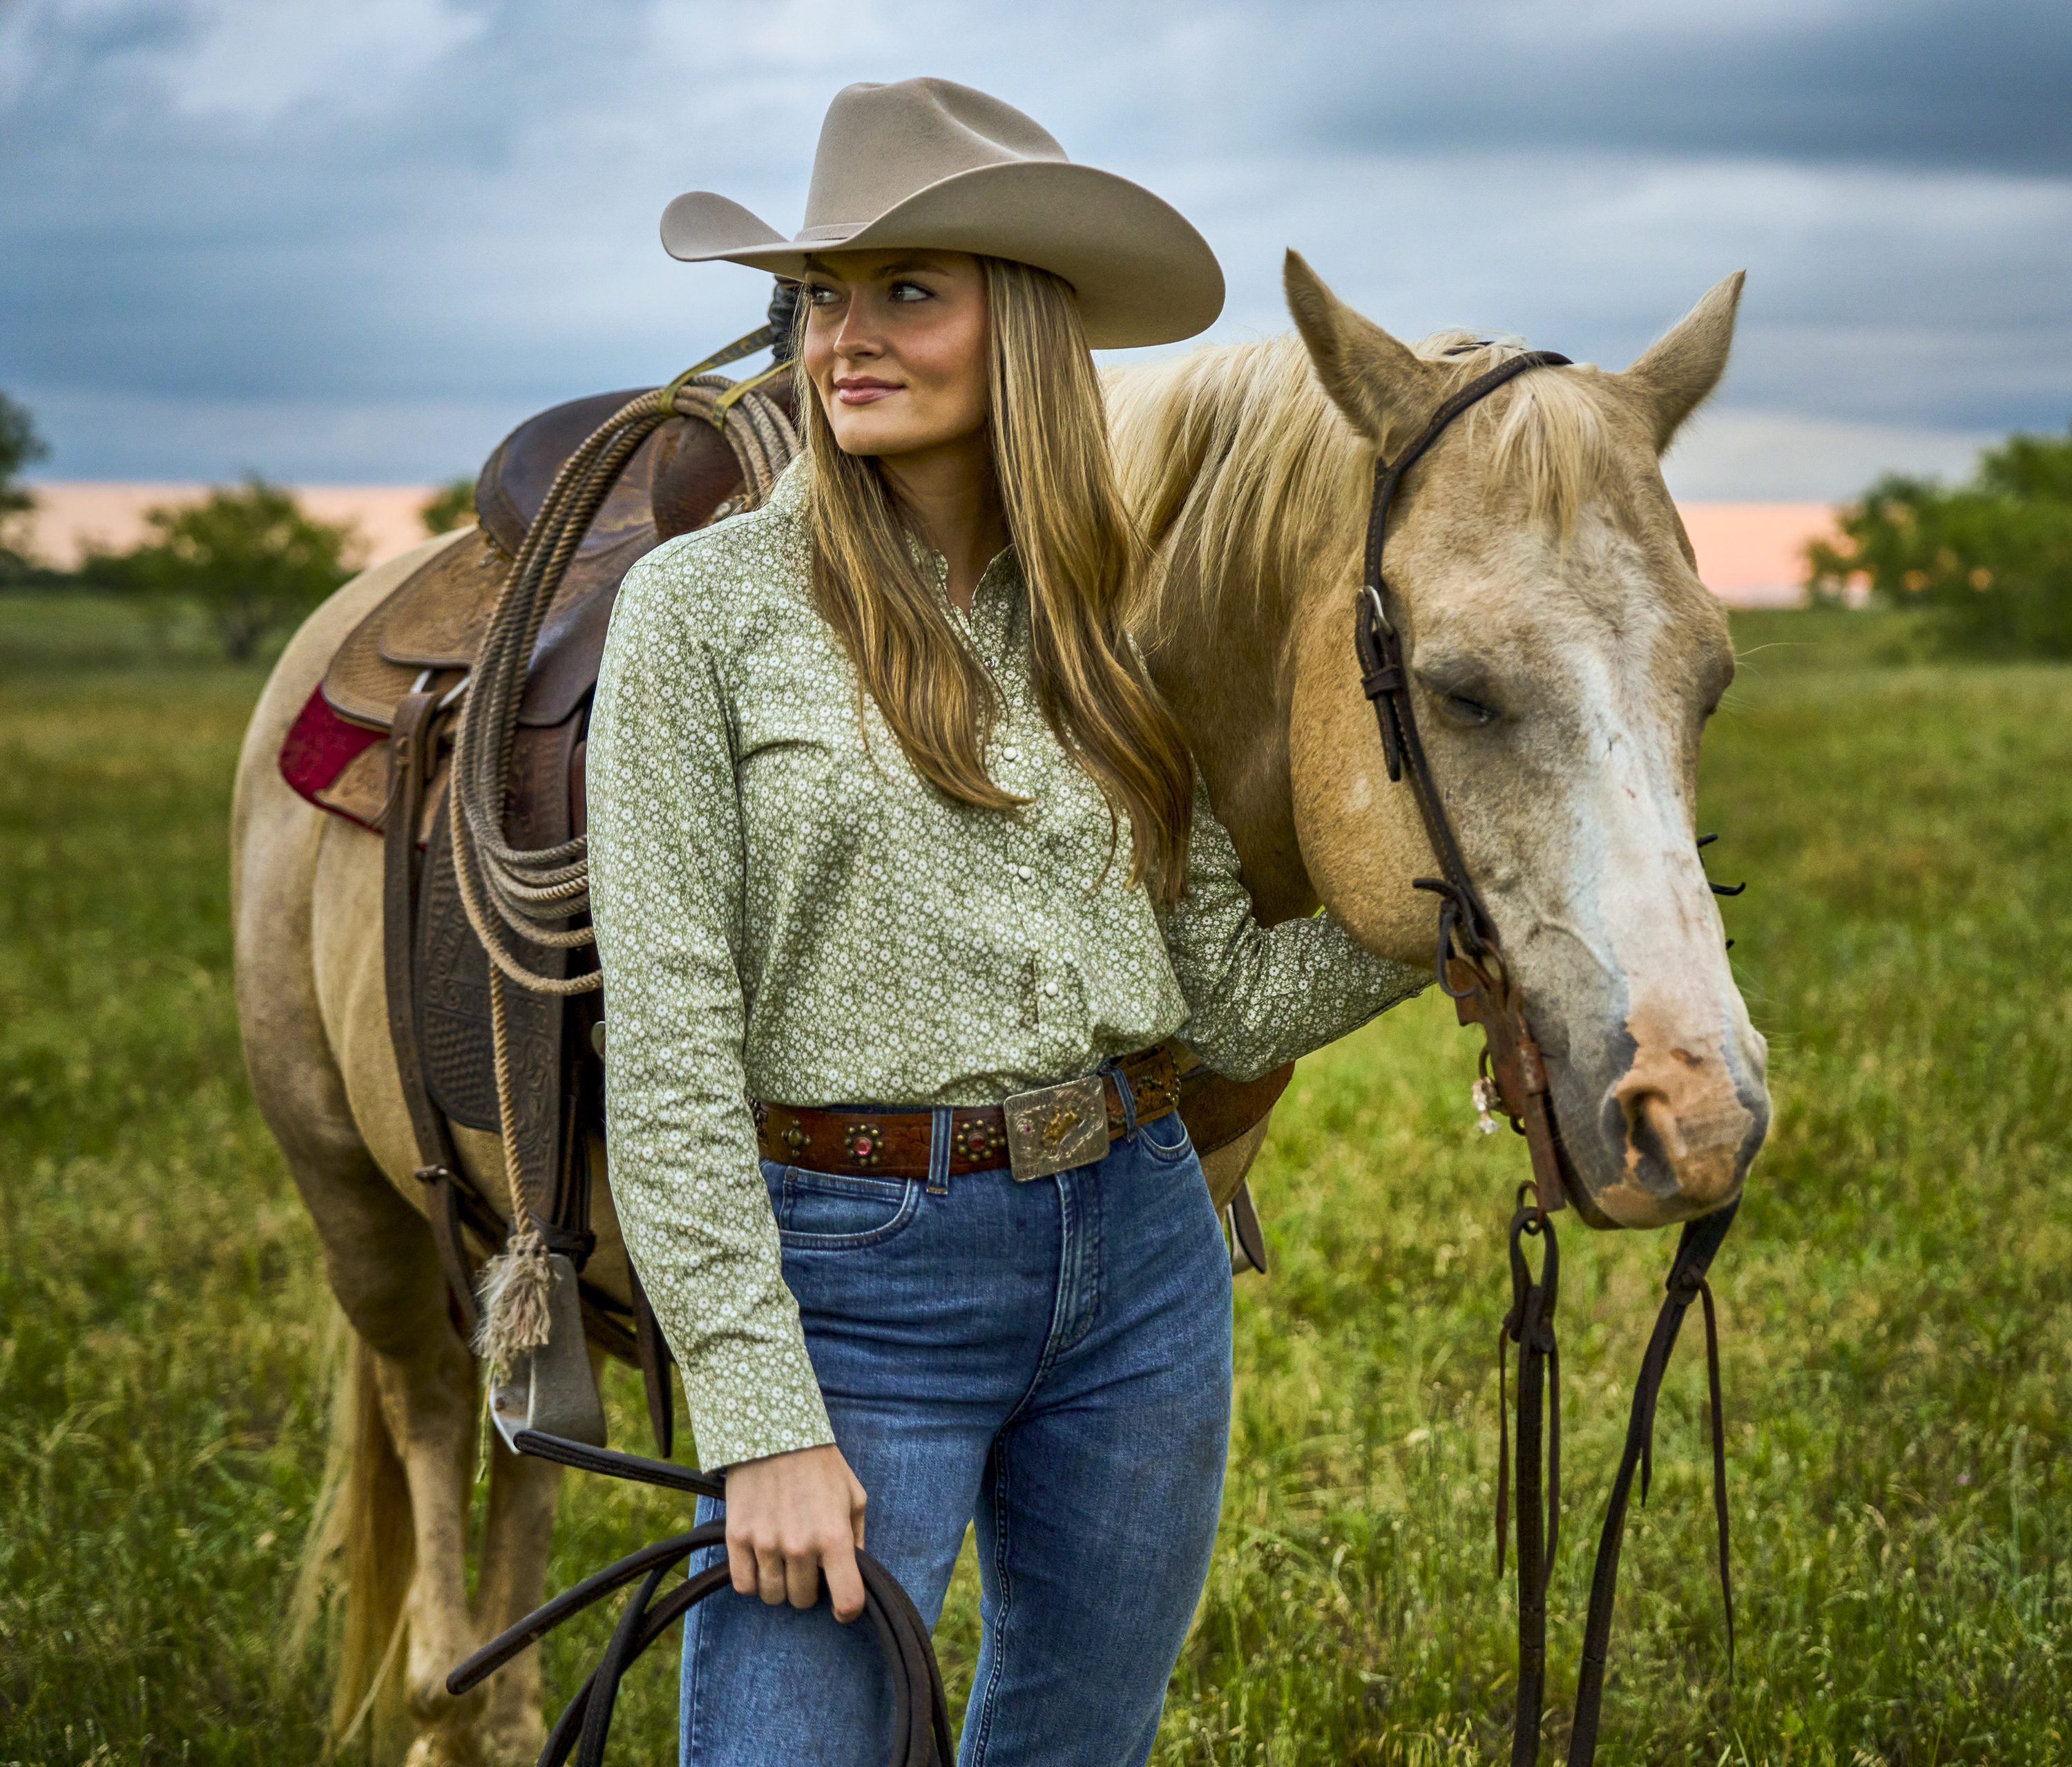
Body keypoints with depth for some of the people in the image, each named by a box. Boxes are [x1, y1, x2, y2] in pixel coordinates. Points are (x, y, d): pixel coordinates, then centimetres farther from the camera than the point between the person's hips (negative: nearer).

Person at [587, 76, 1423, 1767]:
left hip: (1140, 1259, 5)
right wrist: (761, 1423, -16)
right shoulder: (705, 606, -8)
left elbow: (1230, 997, 8)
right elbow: (667, 1049, -11)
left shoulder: (1104, 627, 6)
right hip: (854, 1276, -5)